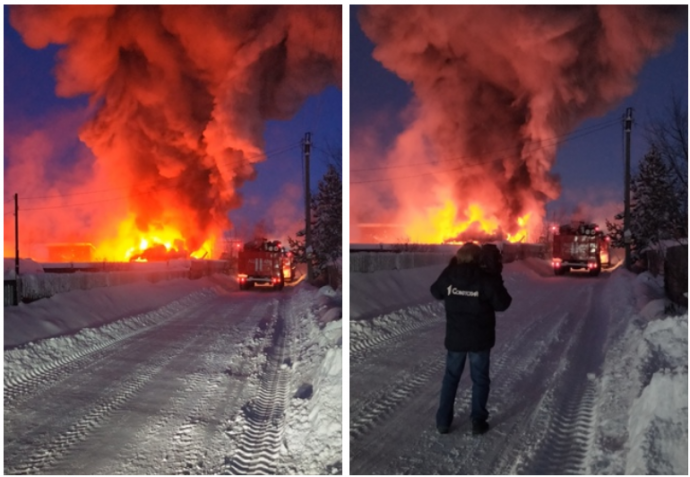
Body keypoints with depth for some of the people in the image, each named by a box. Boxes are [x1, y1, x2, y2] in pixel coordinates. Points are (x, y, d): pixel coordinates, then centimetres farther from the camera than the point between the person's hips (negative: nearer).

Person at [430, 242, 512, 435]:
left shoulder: (449, 276, -7)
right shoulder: (486, 278, -16)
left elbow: (436, 292, 12)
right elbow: (502, 304, -9)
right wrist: (496, 280, 3)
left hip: (455, 337, 2)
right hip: (480, 338, -2)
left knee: (451, 377, 15)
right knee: (480, 379, 12)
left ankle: (443, 421, 17)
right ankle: (478, 421, 16)